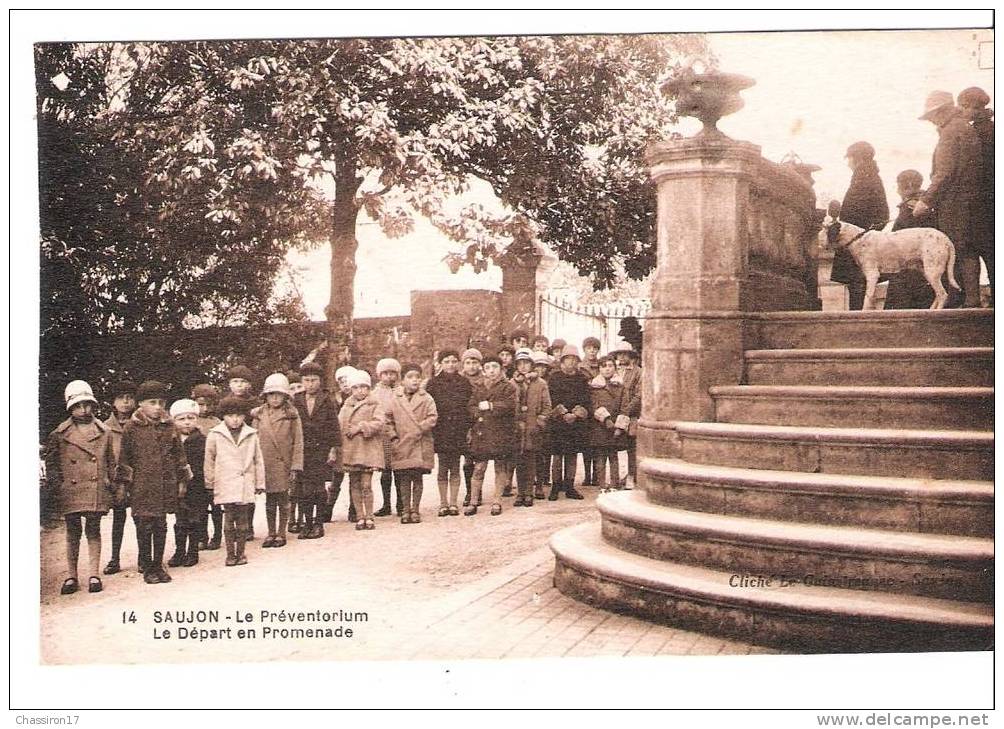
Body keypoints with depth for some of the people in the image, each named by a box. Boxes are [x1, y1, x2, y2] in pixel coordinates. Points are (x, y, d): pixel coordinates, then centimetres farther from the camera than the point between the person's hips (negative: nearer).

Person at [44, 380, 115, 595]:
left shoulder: (103, 431, 5)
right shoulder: (60, 433, 2)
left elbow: (110, 460, 10)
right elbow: (51, 461, 8)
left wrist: (109, 482, 4)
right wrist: (56, 483, 0)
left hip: (96, 491, 0)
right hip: (70, 492, 0)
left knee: (93, 531, 4)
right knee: (73, 533, 7)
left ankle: (94, 575, 10)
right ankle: (72, 577, 15)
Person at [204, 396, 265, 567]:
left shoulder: (251, 435, 5)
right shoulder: (215, 435, 0)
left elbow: (258, 461, 11)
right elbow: (209, 461, 7)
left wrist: (260, 483, 11)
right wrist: (210, 484, 9)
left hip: (245, 486, 2)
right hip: (226, 486, -2)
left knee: (243, 521, 6)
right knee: (229, 520, 0)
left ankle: (240, 552, 17)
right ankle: (230, 554, 10)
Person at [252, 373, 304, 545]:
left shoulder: (291, 415, -3)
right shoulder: (258, 415, 5)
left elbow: (298, 443, -3)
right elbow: (254, 442, 7)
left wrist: (296, 467, -9)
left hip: (284, 464, -2)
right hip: (265, 465, 2)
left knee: (283, 499, 5)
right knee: (269, 500, 10)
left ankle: (281, 534, 15)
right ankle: (271, 533, 20)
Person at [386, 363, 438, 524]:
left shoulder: (426, 399, 1)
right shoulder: (395, 399, 5)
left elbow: (432, 418, -4)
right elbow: (388, 419, 9)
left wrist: (419, 429, -12)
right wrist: (393, 436, 1)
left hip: (420, 444, -1)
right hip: (401, 445, 1)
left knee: (417, 478, 3)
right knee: (404, 479, 3)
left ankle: (415, 510, 12)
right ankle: (405, 510, 12)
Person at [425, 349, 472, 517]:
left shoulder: (464, 383, 7)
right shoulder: (433, 383, 2)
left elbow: (470, 407, 7)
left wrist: (469, 429, 0)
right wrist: (430, 432, -7)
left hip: (459, 431, 1)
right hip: (441, 432, -1)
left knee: (455, 469, 5)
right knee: (443, 468, 3)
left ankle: (453, 503, 11)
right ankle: (443, 503, 10)